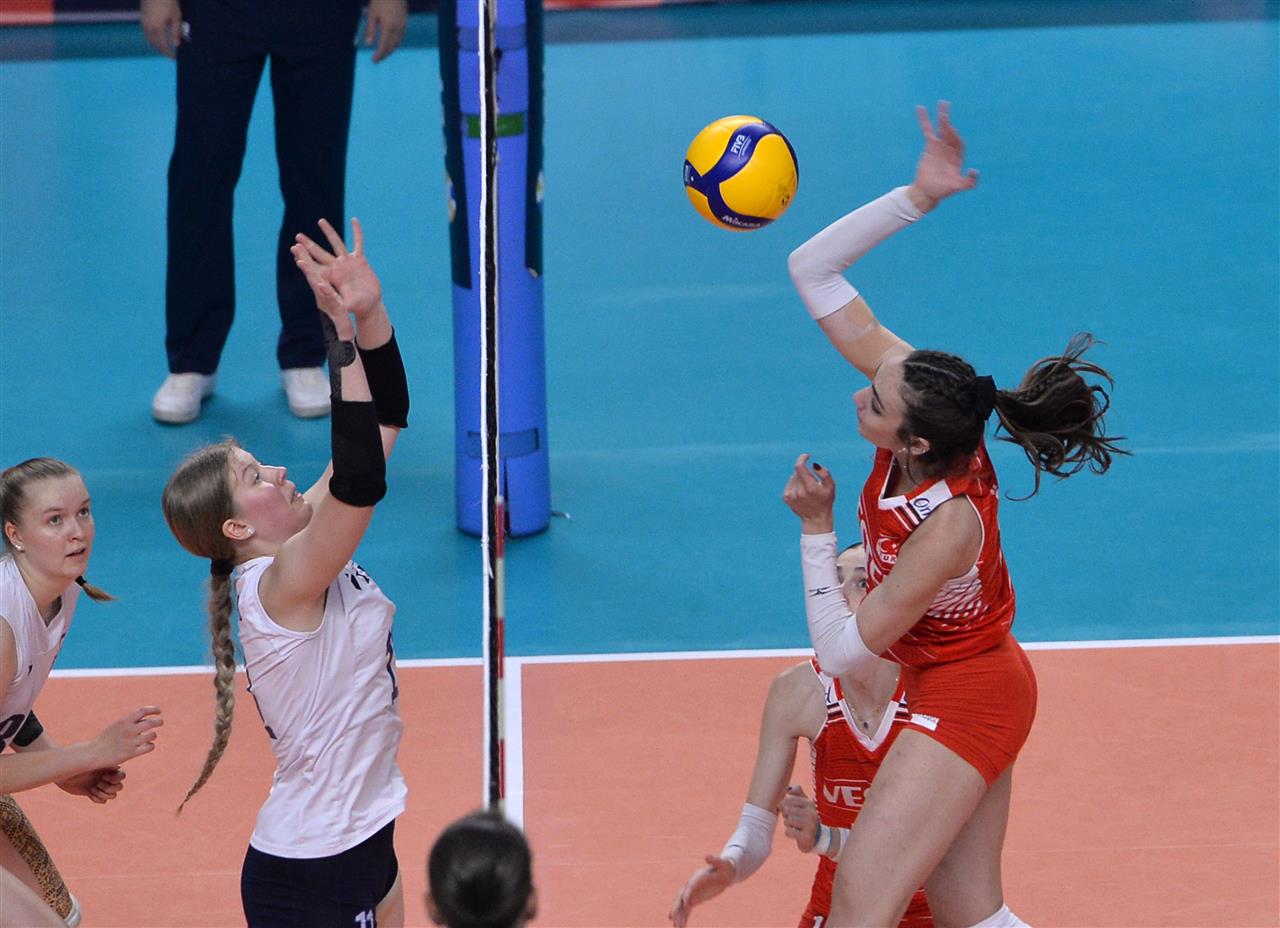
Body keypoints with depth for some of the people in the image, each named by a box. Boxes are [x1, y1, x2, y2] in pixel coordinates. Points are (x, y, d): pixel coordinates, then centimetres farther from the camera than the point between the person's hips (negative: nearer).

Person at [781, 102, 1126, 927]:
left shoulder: (947, 526, -33)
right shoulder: (913, 389, -16)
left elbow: (844, 652, -24)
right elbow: (814, 270, -12)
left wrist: (817, 529, -19)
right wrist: (918, 197, -23)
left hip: (963, 702, -9)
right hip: (972, 687, 9)